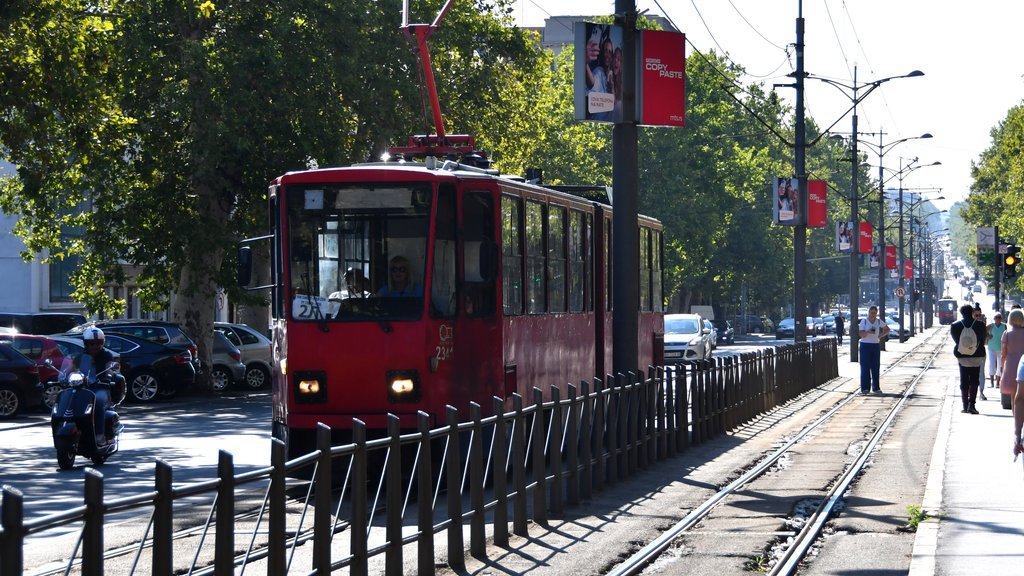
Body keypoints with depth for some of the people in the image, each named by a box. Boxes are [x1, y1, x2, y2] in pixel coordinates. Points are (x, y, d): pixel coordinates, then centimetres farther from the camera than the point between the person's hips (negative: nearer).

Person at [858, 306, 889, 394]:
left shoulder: (878, 322, 6)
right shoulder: (864, 321, -4)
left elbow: (887, 329, 20)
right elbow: (861, 334, -12)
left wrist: (881, 335, 4)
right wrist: (868, 332, -31)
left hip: (875, 346, 3)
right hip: (865, 345, -3)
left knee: (876, 367, 3)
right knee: (865, 367, -5)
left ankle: (876, 388, 9)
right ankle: (865, 388, -4)